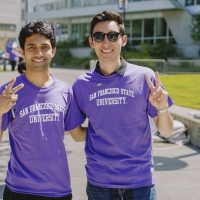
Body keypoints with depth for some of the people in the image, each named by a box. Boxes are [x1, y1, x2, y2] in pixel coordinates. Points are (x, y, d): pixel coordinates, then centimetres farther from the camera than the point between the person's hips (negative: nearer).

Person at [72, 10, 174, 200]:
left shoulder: (144, 77, -6)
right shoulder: (81, 84, -2)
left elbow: (166, 131, -1)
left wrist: (162, 108, -19)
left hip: (140, 179, 0)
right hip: (99, 180, 1)